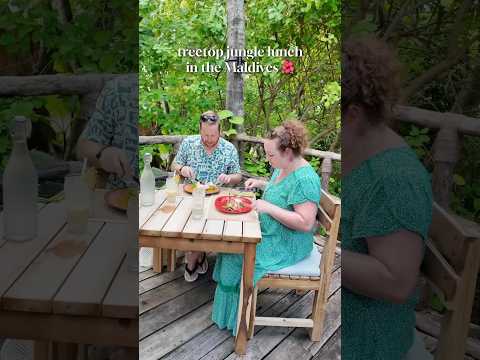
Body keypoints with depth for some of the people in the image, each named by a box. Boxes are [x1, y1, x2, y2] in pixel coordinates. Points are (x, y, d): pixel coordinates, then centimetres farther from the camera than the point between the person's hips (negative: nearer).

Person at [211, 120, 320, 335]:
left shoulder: (305, 179, -26)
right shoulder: (282, 168, 3)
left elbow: (306, 223, -30)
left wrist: (269, 208, -29)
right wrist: (261, 184, 5)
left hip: (287, 245, -9)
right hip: (270, 233, 9)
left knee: (237, 257, -12)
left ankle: (235, 319, 11)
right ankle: (229, 309, 12)